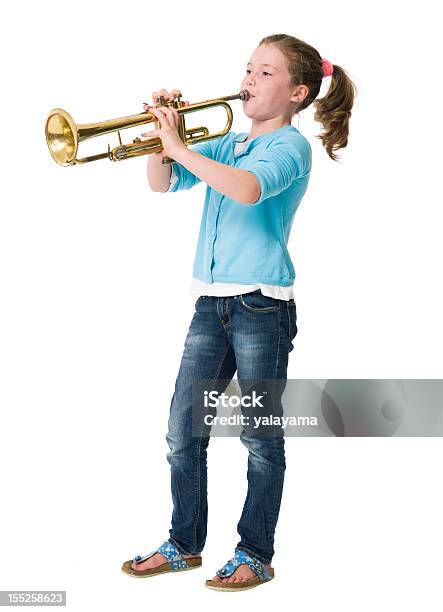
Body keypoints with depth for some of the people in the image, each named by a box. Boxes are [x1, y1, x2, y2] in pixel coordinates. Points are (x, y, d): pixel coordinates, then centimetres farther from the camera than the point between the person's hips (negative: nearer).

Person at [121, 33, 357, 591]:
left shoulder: (290, 146, -6)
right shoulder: (227, 144, 15)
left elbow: (247, 189, -27)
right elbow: (162, 183, 14)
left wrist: (179, 147, -23)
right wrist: (163, 135, -2)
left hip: (262, 305, -7)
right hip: (211, 302, 7)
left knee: (261, 437, 3)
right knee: (182, 433, 9)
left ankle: (256, 555, 16)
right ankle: (184, 544, 24)